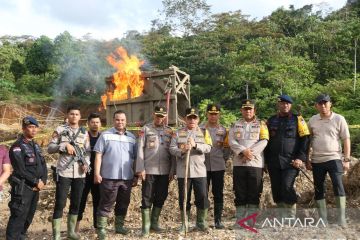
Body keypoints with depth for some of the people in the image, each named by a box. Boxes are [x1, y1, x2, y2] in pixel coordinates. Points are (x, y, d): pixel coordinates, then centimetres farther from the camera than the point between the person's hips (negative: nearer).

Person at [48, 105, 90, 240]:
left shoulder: (84, 132, 12)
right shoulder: (60, 130, 2)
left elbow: (88, 151, 12)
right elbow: (50, 148, -2)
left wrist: (86, 163, -6)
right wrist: (64, 146, -16)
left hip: (80, 173, 4)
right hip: (64, 172, -4)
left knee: (76, 203, 11)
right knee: (60, 204, -3)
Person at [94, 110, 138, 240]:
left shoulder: (132, 137, 10)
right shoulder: (105, 135, -1)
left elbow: (135, 158, 13)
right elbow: (98, 155, -4)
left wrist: (136, 175, 10)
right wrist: (97, 173, -10)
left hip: (127, 177, 4)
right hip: (109, 177, -4)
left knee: (123, 203, 13)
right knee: (106, 204, 1)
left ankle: (119, 225, 28)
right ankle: (101, 229, 11)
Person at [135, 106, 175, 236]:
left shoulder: (170, 131, 9)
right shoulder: (146, 129, 2)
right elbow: (140, 149, -2)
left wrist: (172, 170, 3)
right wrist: (140, 169, -9)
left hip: (164, 171, 3)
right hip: (149, 170, -3)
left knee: (161, 197, 10)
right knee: (147, 198, 2)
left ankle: (154, 223, 24)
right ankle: (146, 226, 10)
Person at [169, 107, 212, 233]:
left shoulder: (204, 132, 8)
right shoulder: (178, 133, 8)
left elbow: (208, 148, -4)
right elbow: (172, 148, -1)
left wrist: (195, 145, -19)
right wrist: (182, 151, -20)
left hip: (199, 171, 0)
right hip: (183, 171, 0)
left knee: (202, 197, 1)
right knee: (183, 198, 7)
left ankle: (201, 222, 18)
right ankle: (184, 223, 20)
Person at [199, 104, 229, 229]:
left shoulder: (223, 130, 9)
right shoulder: (200, 128, 3)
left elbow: (227, 147, 11)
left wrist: (223, 158, 4)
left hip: (218, 166, 2)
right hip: (203, 165, -1)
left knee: (218, 194, 5)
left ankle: (218, 220, 13)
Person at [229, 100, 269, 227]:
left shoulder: (261, 124, 10)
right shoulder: (235, 125, 15)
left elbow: (263, 142, -3)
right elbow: (231, 141, 1)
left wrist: (250, 152, -16)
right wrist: (243, 151, -15)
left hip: (256, 163, -1)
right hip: (239, 163, 2)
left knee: (254, 194, 0)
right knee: (240, 194, 4)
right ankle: (239, 220, 12)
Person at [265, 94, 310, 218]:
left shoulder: (298, 119, 4)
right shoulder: (271, 120, 14)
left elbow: (305, 139, 0)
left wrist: (301, 158, -9)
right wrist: (265, 160, 11)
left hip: (291, 162, -4)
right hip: (273, 162, 4)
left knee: (287, 187, -16)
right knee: (276, 190, 4)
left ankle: (292, 216, -1)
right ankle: (283, 217, 18)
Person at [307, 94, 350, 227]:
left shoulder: (339, 119, -2)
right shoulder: (312, 120, 6)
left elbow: (346, 139, -1)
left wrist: (346, 159, -6)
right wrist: (307, 159, 8)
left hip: (334, 158, -3)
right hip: (316, 160, 3)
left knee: (338, 185, -16)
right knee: (318, 189, 7)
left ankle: (341, 217, -3)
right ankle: (323, 219, 18)